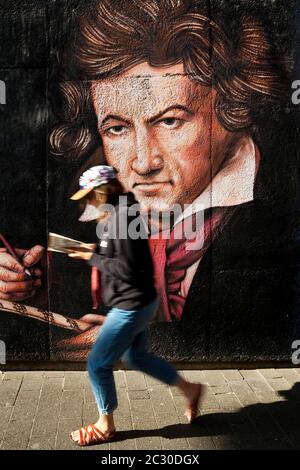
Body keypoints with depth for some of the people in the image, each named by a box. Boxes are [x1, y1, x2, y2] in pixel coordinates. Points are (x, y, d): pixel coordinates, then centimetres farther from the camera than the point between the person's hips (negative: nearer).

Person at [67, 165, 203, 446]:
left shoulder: (121, 219, -23)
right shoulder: (112, 217, 7)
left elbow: (128, 268, -26)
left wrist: (92, 258, -18)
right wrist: (92, 253, 0)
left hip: (132, 306, -11)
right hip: (133, 303, 11)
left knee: (97, 364, 1)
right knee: (135, 356, 25)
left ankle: (105, 426, 23)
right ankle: (189, 390, 38)